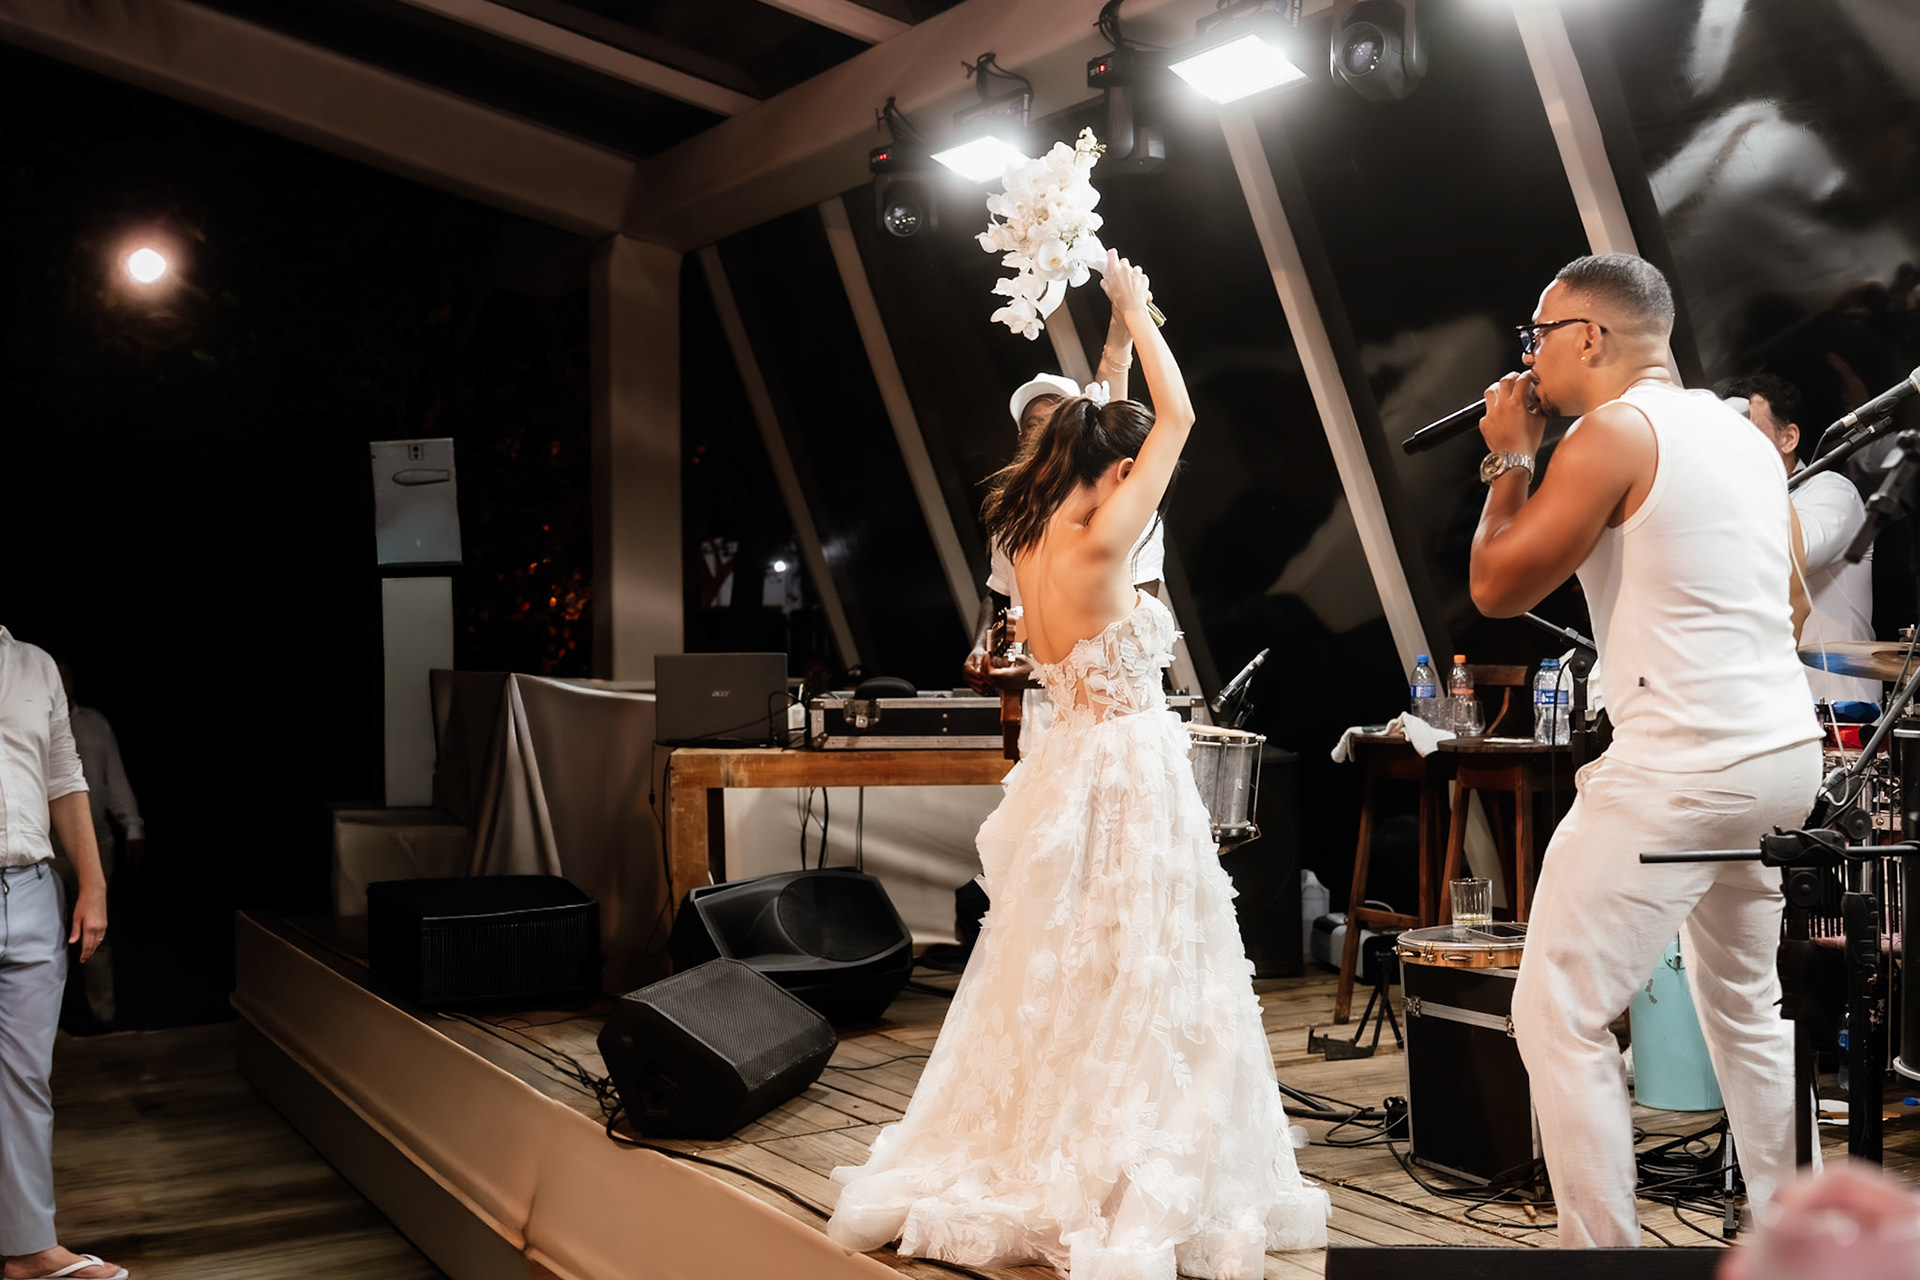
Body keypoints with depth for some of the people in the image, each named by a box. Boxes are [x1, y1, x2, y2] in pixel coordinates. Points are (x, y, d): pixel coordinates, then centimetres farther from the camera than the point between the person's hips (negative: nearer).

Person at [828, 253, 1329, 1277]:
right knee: (1133, 996, 0)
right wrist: (1137, 311, 4)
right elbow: (1177, 417, -9)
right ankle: (1122, 1195, 8)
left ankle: (1030, 1171, 29)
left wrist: (1123, 329, 26)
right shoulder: (1095, 548, -18)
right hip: (1128, 779, -9)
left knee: (1063, 985, 17)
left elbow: (1101, 429, 21)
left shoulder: (1035, 542, 5)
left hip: (1075, 767, 9)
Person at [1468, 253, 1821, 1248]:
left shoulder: (1612, 431, -10)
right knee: (1747, 1008, 21)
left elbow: (1496, 588, -7)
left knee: (1559, 1019, -4)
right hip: (1787, 753, 9)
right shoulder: (1743, 432, 15)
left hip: (1678, 771, -9)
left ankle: (1603, 1248, -4)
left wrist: (1509, 460, 5)